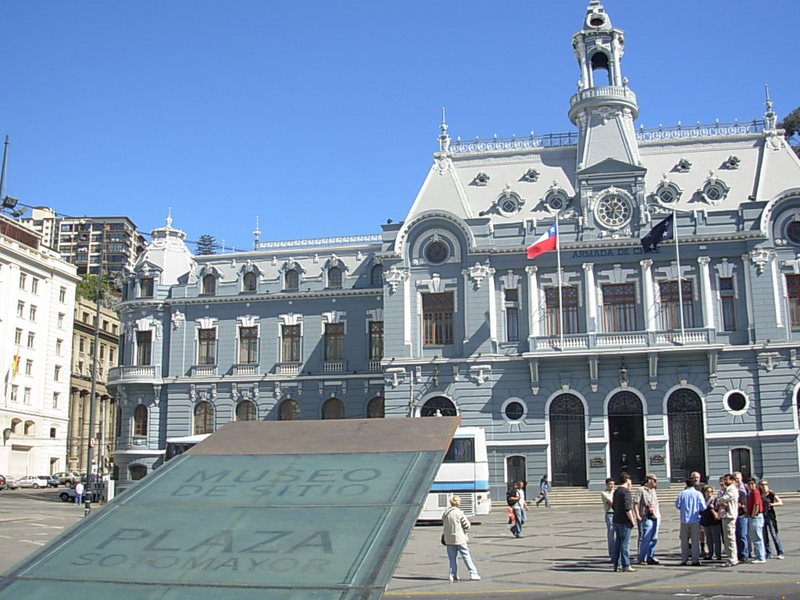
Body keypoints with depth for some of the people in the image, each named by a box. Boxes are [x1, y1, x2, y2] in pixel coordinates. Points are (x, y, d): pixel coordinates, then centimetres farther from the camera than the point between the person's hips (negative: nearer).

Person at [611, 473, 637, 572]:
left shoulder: (616, 491, 14)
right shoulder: (626, 491, -14)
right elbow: (627, 508, -19)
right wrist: (632, 520, -12)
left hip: (616, 520, 9)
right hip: (625, 521, -9)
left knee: (617, 542, 11)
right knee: (625, 543, -6)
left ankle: (617, 565, 14)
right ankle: (626, 566, -5)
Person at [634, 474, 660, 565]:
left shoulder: (653, 491, 20)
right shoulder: (641, 490, -5)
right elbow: (636, 503, -11)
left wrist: (659, 514, 20)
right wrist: (638, 515, -19)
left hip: (655, 517, 8)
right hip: (646, 518, -8)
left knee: (654, 538, 9)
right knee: (645, 539, -8)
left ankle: (650, 557, 18)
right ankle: (641, 559, -2)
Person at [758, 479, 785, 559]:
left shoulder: (771, 494, -1)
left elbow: (781, 503, -7)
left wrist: (771, 504, -19)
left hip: (770, 516, -4)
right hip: (761, 516, 4)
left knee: (774, 535, -6)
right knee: (764, 536, 5)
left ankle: (780, 553, 0)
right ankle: (768, 553, 13)